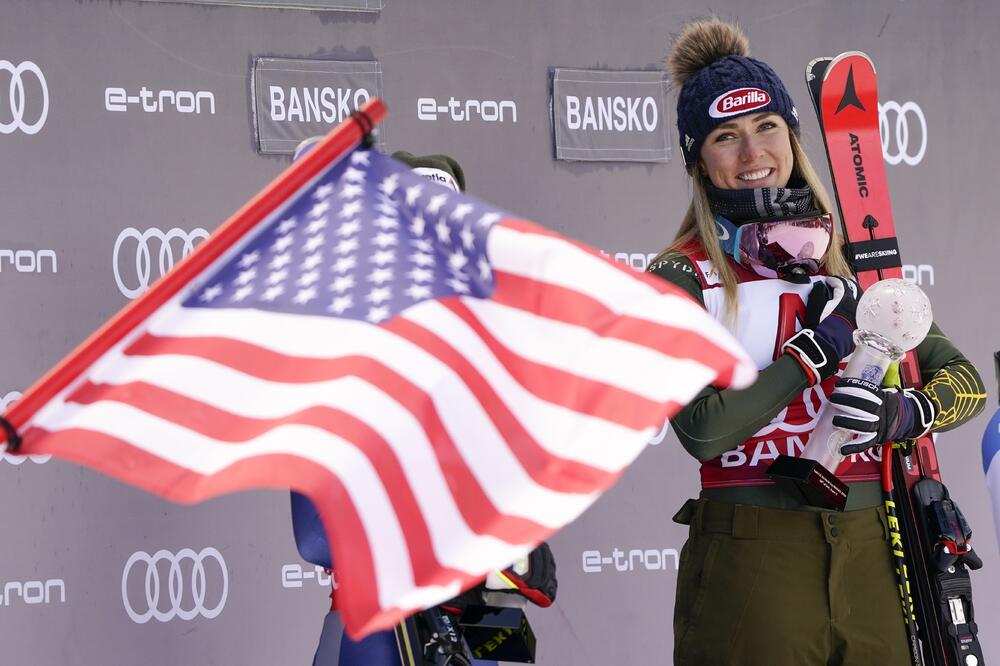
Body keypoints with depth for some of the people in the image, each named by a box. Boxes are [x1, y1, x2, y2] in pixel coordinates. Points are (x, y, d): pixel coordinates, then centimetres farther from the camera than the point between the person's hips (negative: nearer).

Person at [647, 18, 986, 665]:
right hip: (749, 558, -4)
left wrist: (907, 413, -10)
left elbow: (964, 381, 12)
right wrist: (815, 350, -10)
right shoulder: (683, 277, 0)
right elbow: (702, 429, -14)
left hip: (871, 556, 4)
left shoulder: (852, 258, 12)